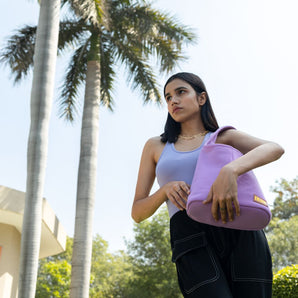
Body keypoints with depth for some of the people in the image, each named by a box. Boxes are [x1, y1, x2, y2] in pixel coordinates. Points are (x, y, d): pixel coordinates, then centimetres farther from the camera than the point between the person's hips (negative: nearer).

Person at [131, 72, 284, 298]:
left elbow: (275, 149, -4)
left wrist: (229, 171, -24)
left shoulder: (223, 137, 18)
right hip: (193, 243, 0)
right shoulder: (156, 147, 23)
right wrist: (165, 190, -5)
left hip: (239, 233, 1)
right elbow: (138, 213, 17)